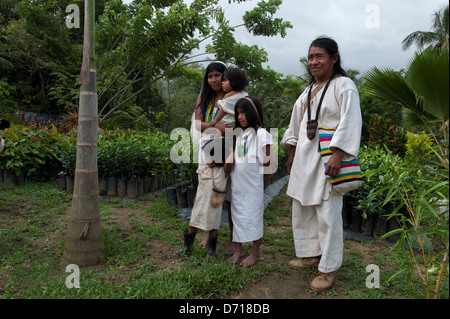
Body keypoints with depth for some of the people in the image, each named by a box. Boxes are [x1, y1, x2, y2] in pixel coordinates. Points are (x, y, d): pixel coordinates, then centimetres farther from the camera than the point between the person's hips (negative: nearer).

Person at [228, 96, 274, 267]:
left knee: (254, 213, 3)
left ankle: (255, 253, 16)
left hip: (253, 182, -6)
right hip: (237, 181, 6)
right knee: (237, 213, 10)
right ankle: (238, 251, 23)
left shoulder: (261, 134, -8)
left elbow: (266, 161, -8)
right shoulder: (238, 133, 10)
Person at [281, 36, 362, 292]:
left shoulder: (344, 85, -6)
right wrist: (292, 154, 17)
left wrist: (337, 155, -22)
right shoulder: (309, 90, 16)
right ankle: (311, 254, 30)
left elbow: (350, 123, -14)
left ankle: (329, 268, 11)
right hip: (304, 158, 8)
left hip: (326, 159, -8)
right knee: (302, 210, 13)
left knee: (327, 215, -3)